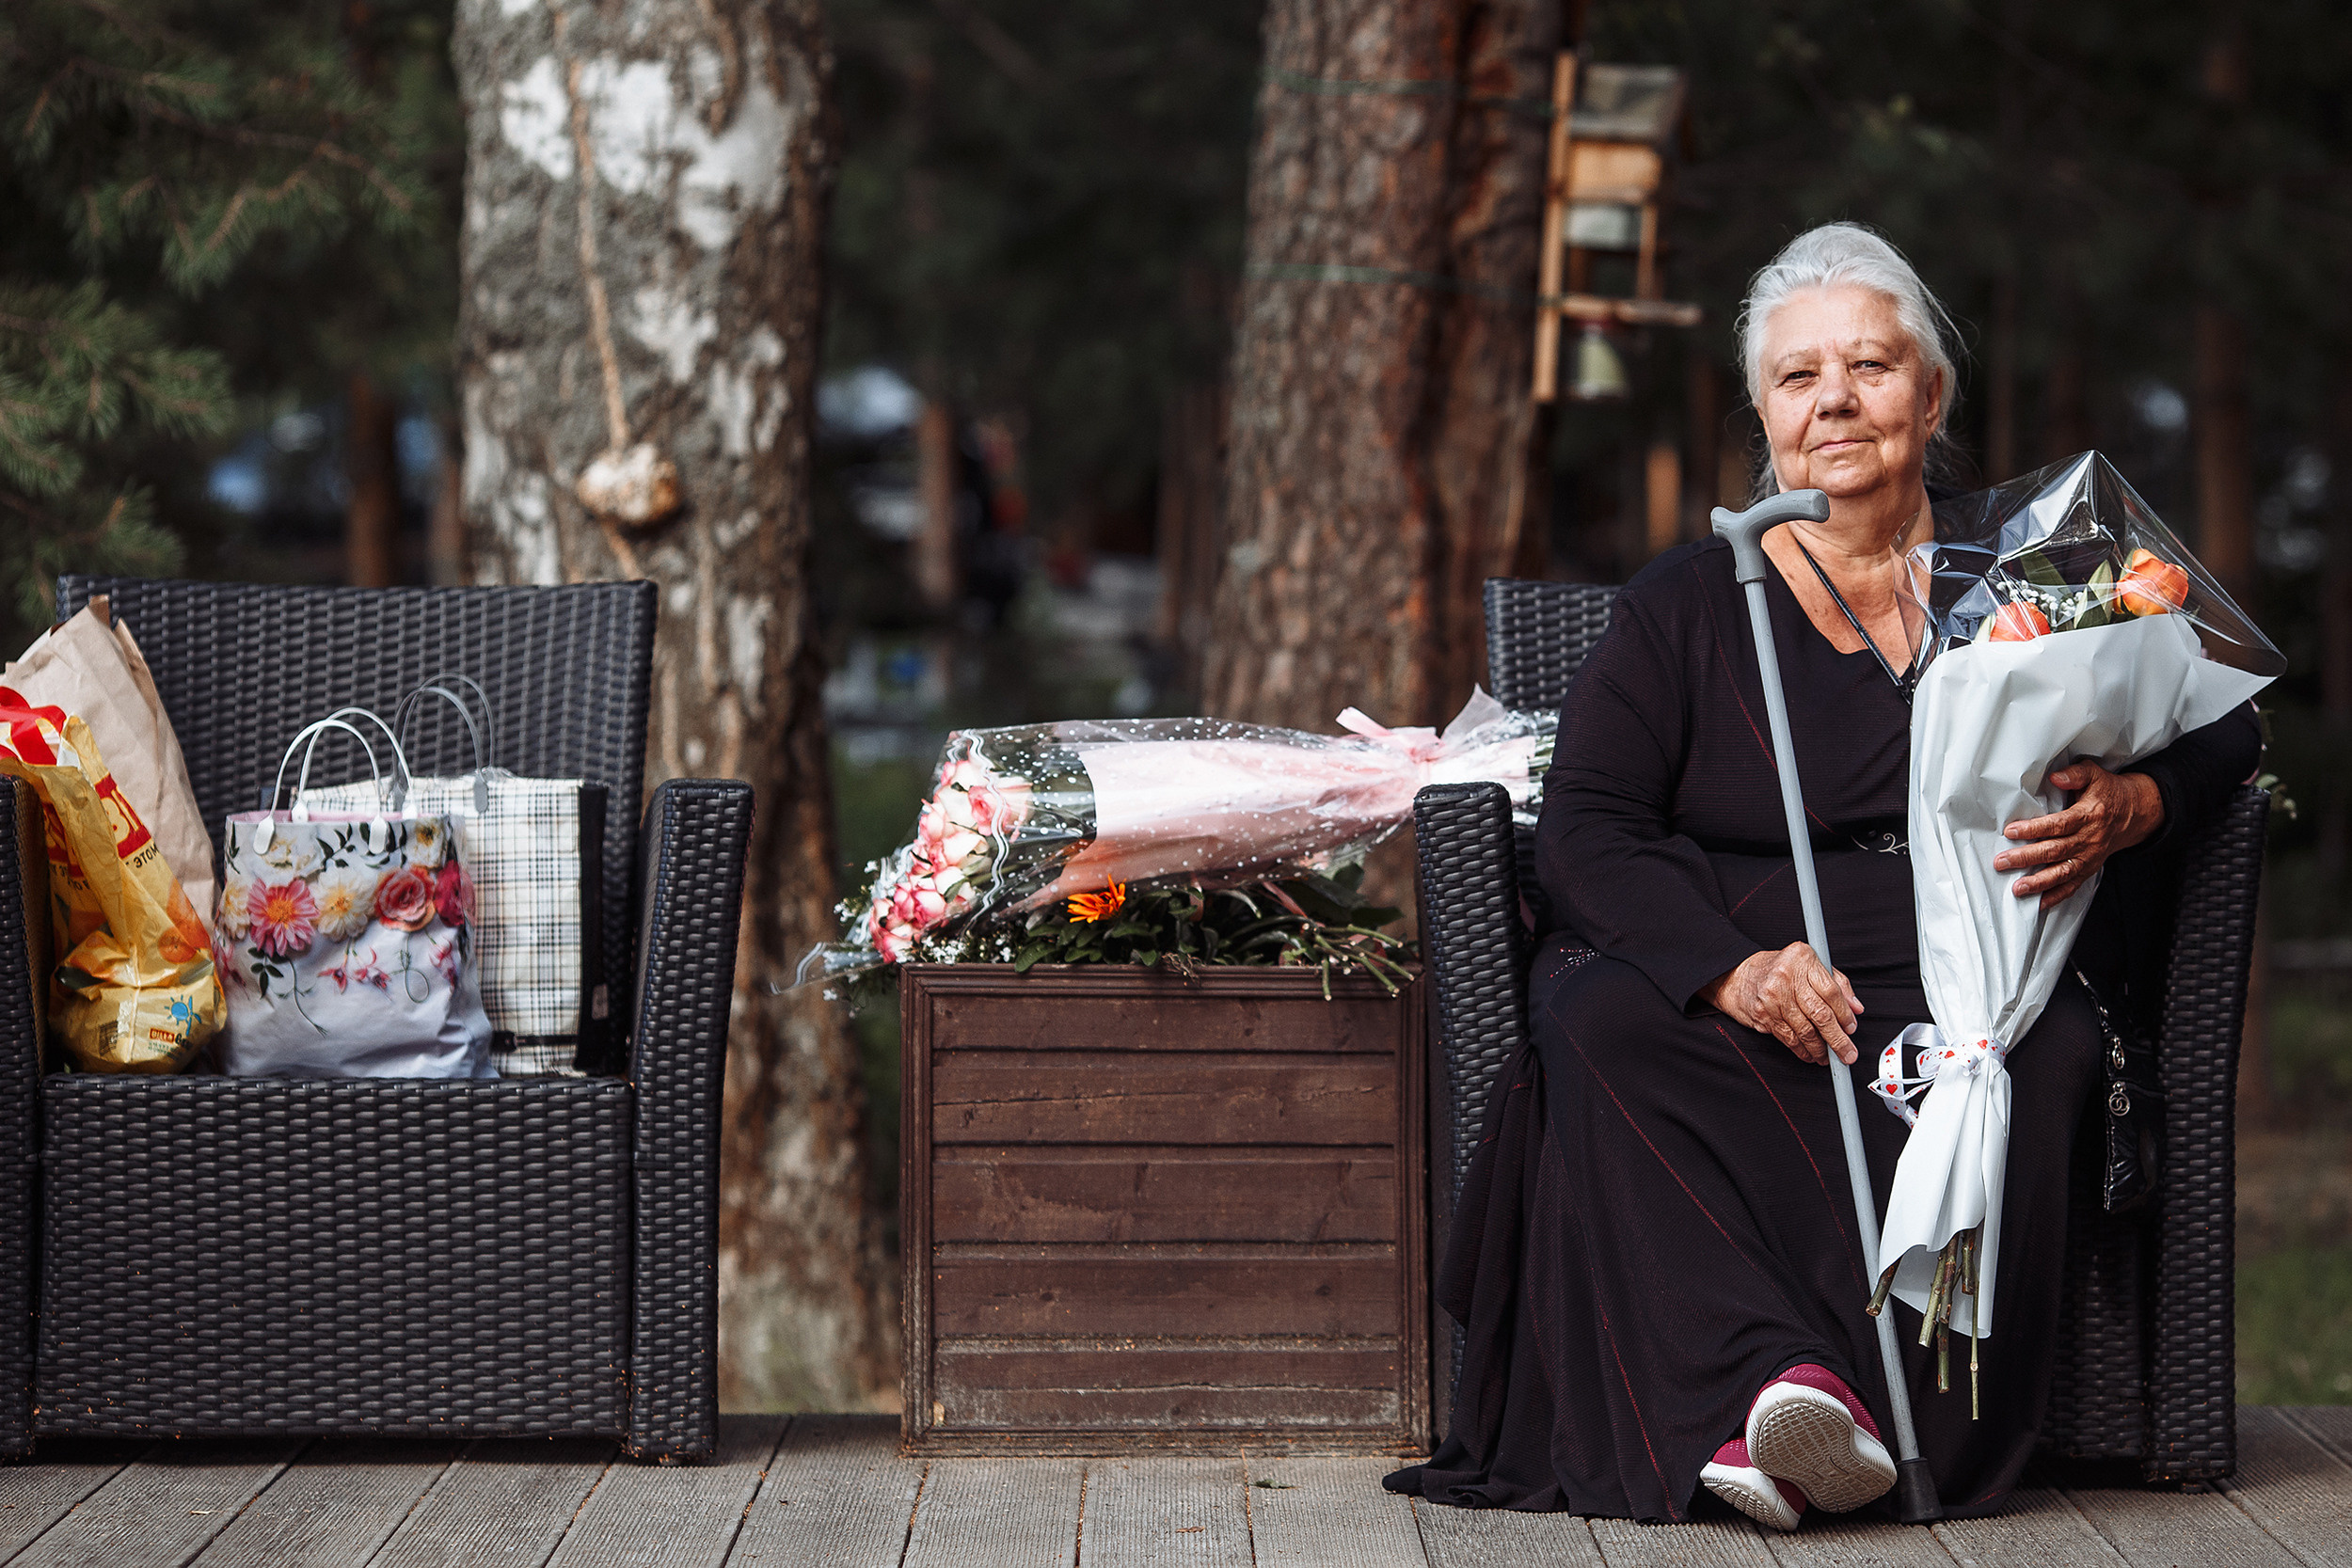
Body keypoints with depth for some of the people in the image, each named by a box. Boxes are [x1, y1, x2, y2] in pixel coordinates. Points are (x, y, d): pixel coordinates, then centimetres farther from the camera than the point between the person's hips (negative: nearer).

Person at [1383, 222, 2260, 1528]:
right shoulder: (1685, 603, 13)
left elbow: (2222, 725, 15)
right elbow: (1586, 833, 1)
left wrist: (2131, 806, -12)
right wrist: (1735, 969, -19)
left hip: (1969, 987, 0)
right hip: (1713, 972, 0)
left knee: (2036, 1057, -35)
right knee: (1604, 1021, -33)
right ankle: (1767, 1384, -46)